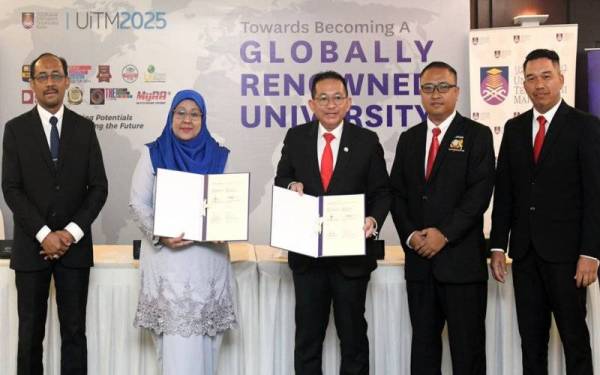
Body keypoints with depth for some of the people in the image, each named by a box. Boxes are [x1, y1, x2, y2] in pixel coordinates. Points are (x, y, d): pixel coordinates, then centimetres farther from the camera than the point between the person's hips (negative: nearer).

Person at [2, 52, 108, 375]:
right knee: (30, 330, 7)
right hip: (31, 245, -1)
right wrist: (44, 234, -14)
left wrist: (71, 232, -10)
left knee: (74, 330, 6)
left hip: (75, 245, 1)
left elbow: (98, 187, 1)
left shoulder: (84, 128, 5)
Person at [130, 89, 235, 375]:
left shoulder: (220, 157, 8)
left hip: (209, 259, 2)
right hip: (166, 257, -1)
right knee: (175, 340, -3)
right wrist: (160, 235, -17)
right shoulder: (153, 154, 5)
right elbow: (138, 203, 0)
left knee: (204, 339, 4)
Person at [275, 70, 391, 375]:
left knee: (353, 335, 12)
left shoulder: (367, 141, -1)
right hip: (307, 253, 2)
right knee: (307, 335, 13)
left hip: (351, 253, -1)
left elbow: (381, 192, 1)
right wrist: (290, 185, -12)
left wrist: (374, 219, -18)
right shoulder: (295, 137, 3)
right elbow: (281, 180, 11)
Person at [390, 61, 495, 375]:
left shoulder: (477, 135, 0)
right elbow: (397, 193, 10)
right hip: (419, 259, 4)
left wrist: (444, 234, -16)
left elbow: (480, 193, -10)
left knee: (467, 347, 2)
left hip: (462, 258, -4)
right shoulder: (408, 139, 14)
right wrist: (410, 235, -5)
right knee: (423, 342, 11)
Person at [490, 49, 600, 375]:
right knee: (531, 337, 11)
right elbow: (503, 191, 9)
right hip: (525, 250, 4)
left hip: (565, 250, -4)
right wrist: (498, 246, 5)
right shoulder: (514, 128, 10)